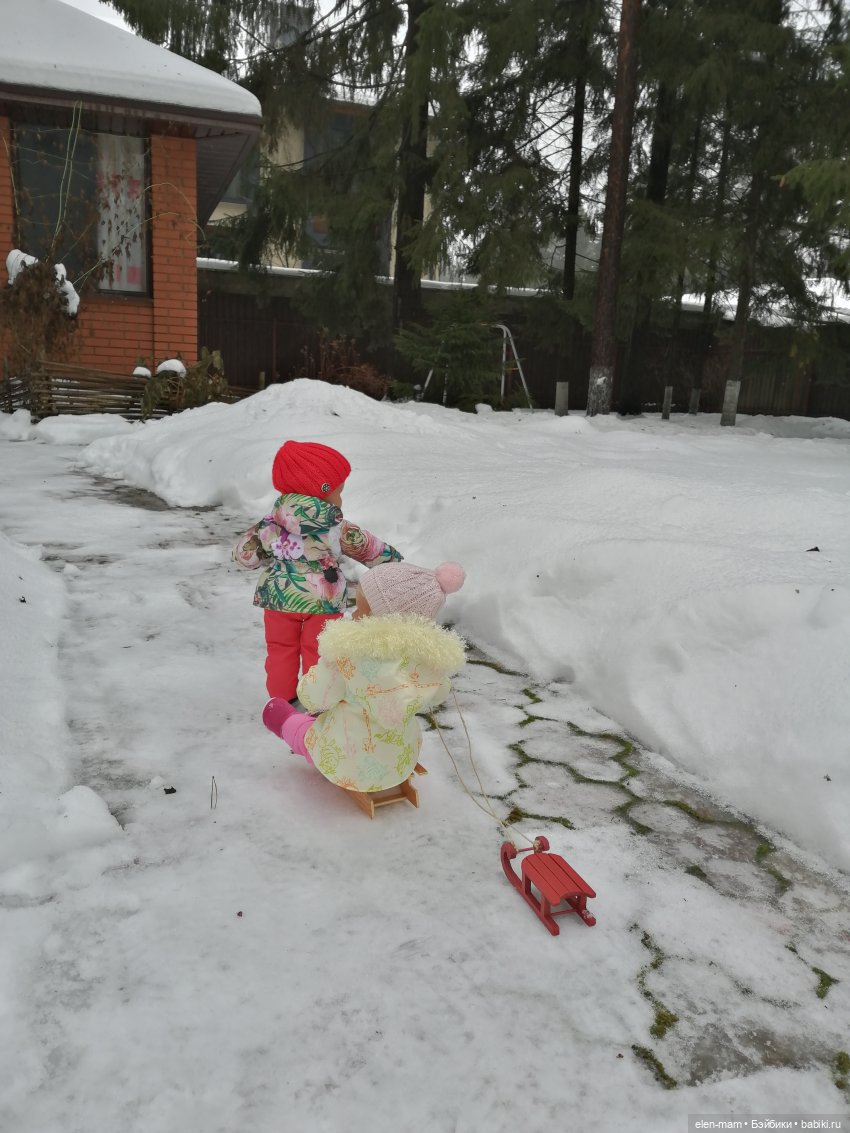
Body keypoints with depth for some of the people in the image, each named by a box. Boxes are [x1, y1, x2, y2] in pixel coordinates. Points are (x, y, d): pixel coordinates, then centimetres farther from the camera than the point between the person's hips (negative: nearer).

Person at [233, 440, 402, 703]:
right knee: (317, 652, 14)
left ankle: (281, 698, 31)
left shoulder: (270, 524, -8)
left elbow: (243, 554, -1)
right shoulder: (338, 530, -15)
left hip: (279, 598, 2)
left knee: (280, 650, 19)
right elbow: (370, 550, -3)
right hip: (322, 601, -2)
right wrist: (394, 560, 16)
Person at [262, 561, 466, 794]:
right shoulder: (430, 655, -18)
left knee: (304, 731, 29)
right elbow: (435, 696, 3)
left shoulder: (348, 652, -30)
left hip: (347, 767, -4)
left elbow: (314, 698, -14)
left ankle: (288, 725, 57)